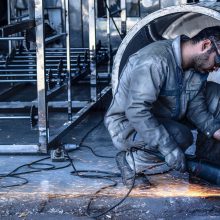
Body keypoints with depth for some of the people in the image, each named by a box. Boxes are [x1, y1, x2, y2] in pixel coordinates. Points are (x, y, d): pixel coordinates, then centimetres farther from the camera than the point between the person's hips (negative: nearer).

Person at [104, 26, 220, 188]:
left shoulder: (197, 65, -4)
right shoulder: (155, 61, -32)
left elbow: (195, 106, 0)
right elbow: (136, 111, -38)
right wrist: (169, 148, -40)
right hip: (127, 124, -9)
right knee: (181, 137, -35)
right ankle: (131, 160, -16)